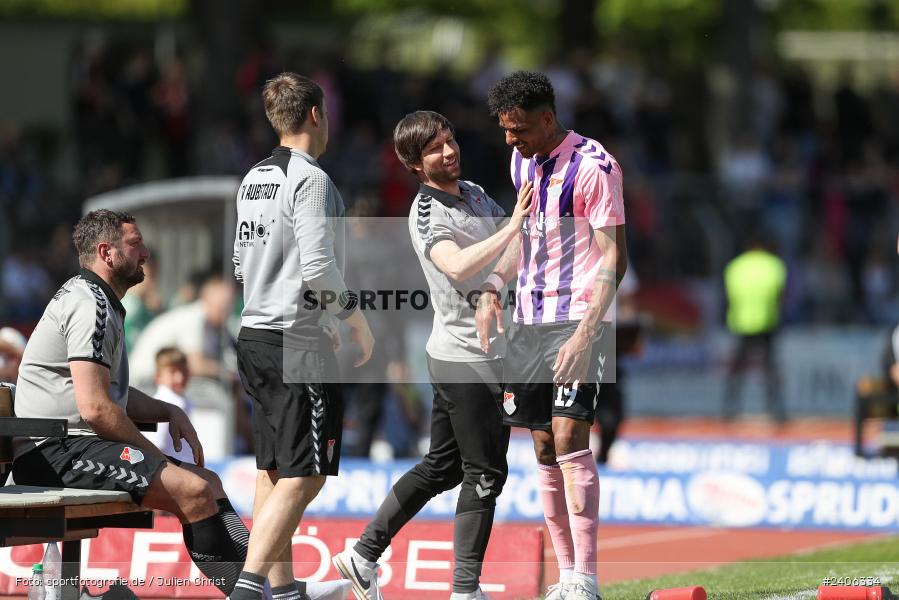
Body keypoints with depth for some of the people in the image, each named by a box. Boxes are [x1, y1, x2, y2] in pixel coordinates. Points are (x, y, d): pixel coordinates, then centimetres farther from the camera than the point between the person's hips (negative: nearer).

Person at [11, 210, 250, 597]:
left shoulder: (103, 304, 23)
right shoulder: (90, 305, -12)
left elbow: (115, 394, 32)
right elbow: (95, 408, -21)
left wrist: (169, 412, 14)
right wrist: (152, 455, -10)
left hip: (77, 445, 11)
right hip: (53, 451, -11)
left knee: (208, 481, 8)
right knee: (194, 489, -23)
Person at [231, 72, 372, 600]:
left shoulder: (254, 179, 13)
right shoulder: (311, 180, -13)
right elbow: (317, 267, -21)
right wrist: (357, 319, -6)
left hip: (256, 336, 9)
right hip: (298, 345, -9)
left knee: (272, 472, 11)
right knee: (302, 477, -8)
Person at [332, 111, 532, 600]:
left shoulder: (475, 194, 10)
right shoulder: (427, 215, -17)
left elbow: (510, 246, 25)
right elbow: (457, 266, -35)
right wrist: (513, 227, -38)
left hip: (483, 353, 9)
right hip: (462, 357, -9)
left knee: (441, 468, 15)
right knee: (485, 472, -5)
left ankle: (363, 555, 22)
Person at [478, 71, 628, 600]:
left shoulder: (594, 167, -13)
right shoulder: (522, 161, 11)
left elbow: (614, 259, -14)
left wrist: (585, 334, -21)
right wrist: (492, 289, 12)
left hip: (578, 320, -7)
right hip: (530, 319, 8)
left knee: (570, 440, -16)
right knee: (544, 449, 6)